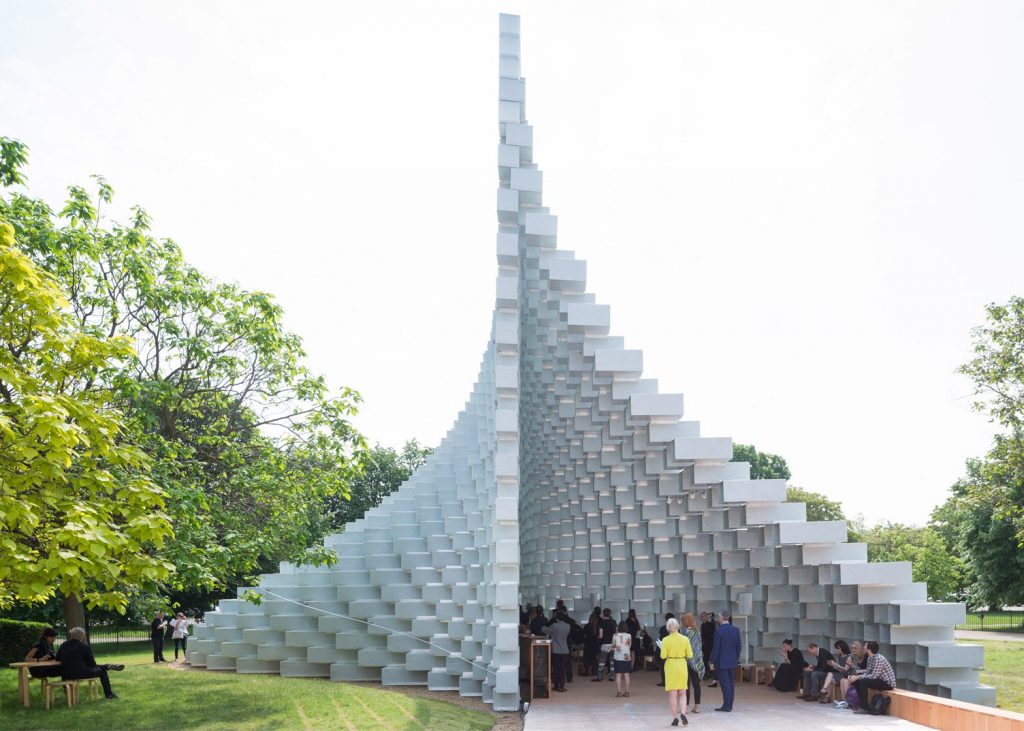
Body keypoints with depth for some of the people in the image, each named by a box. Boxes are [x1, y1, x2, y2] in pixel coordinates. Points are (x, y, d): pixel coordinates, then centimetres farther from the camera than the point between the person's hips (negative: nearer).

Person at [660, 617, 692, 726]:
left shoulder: (665, 640, -9)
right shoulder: (685, 639, -4)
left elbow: (663, 656, -13)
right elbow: (689, 655, -3)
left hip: (670, 666, -2)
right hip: (682, 666, 2)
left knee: (673, 694, 6)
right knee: (682, 694, 13)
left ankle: (675, 718, 5)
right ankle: (682, 713, -8)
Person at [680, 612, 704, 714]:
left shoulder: (686, 631, -13)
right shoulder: (697, 631, 8)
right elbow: (700, 645, 13)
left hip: (688, 661, -7)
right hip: (697, 661, 7)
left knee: (686, 684, -2)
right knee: (696, 683, 9)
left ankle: (686, 706, -1)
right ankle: (697, 706, 12)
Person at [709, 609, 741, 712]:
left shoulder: (718, 631, -15)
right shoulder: (736, 630, 1)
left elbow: (716, 648, -13)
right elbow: (738, 646, 6)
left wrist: (712, 662, -6)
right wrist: (736, 658, 17)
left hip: (721, 662, -6)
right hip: (733, 662, 6)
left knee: (725, 683, -1)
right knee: (731, 683, 12)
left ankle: (727, 705, 0)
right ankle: (729, 705, 18)